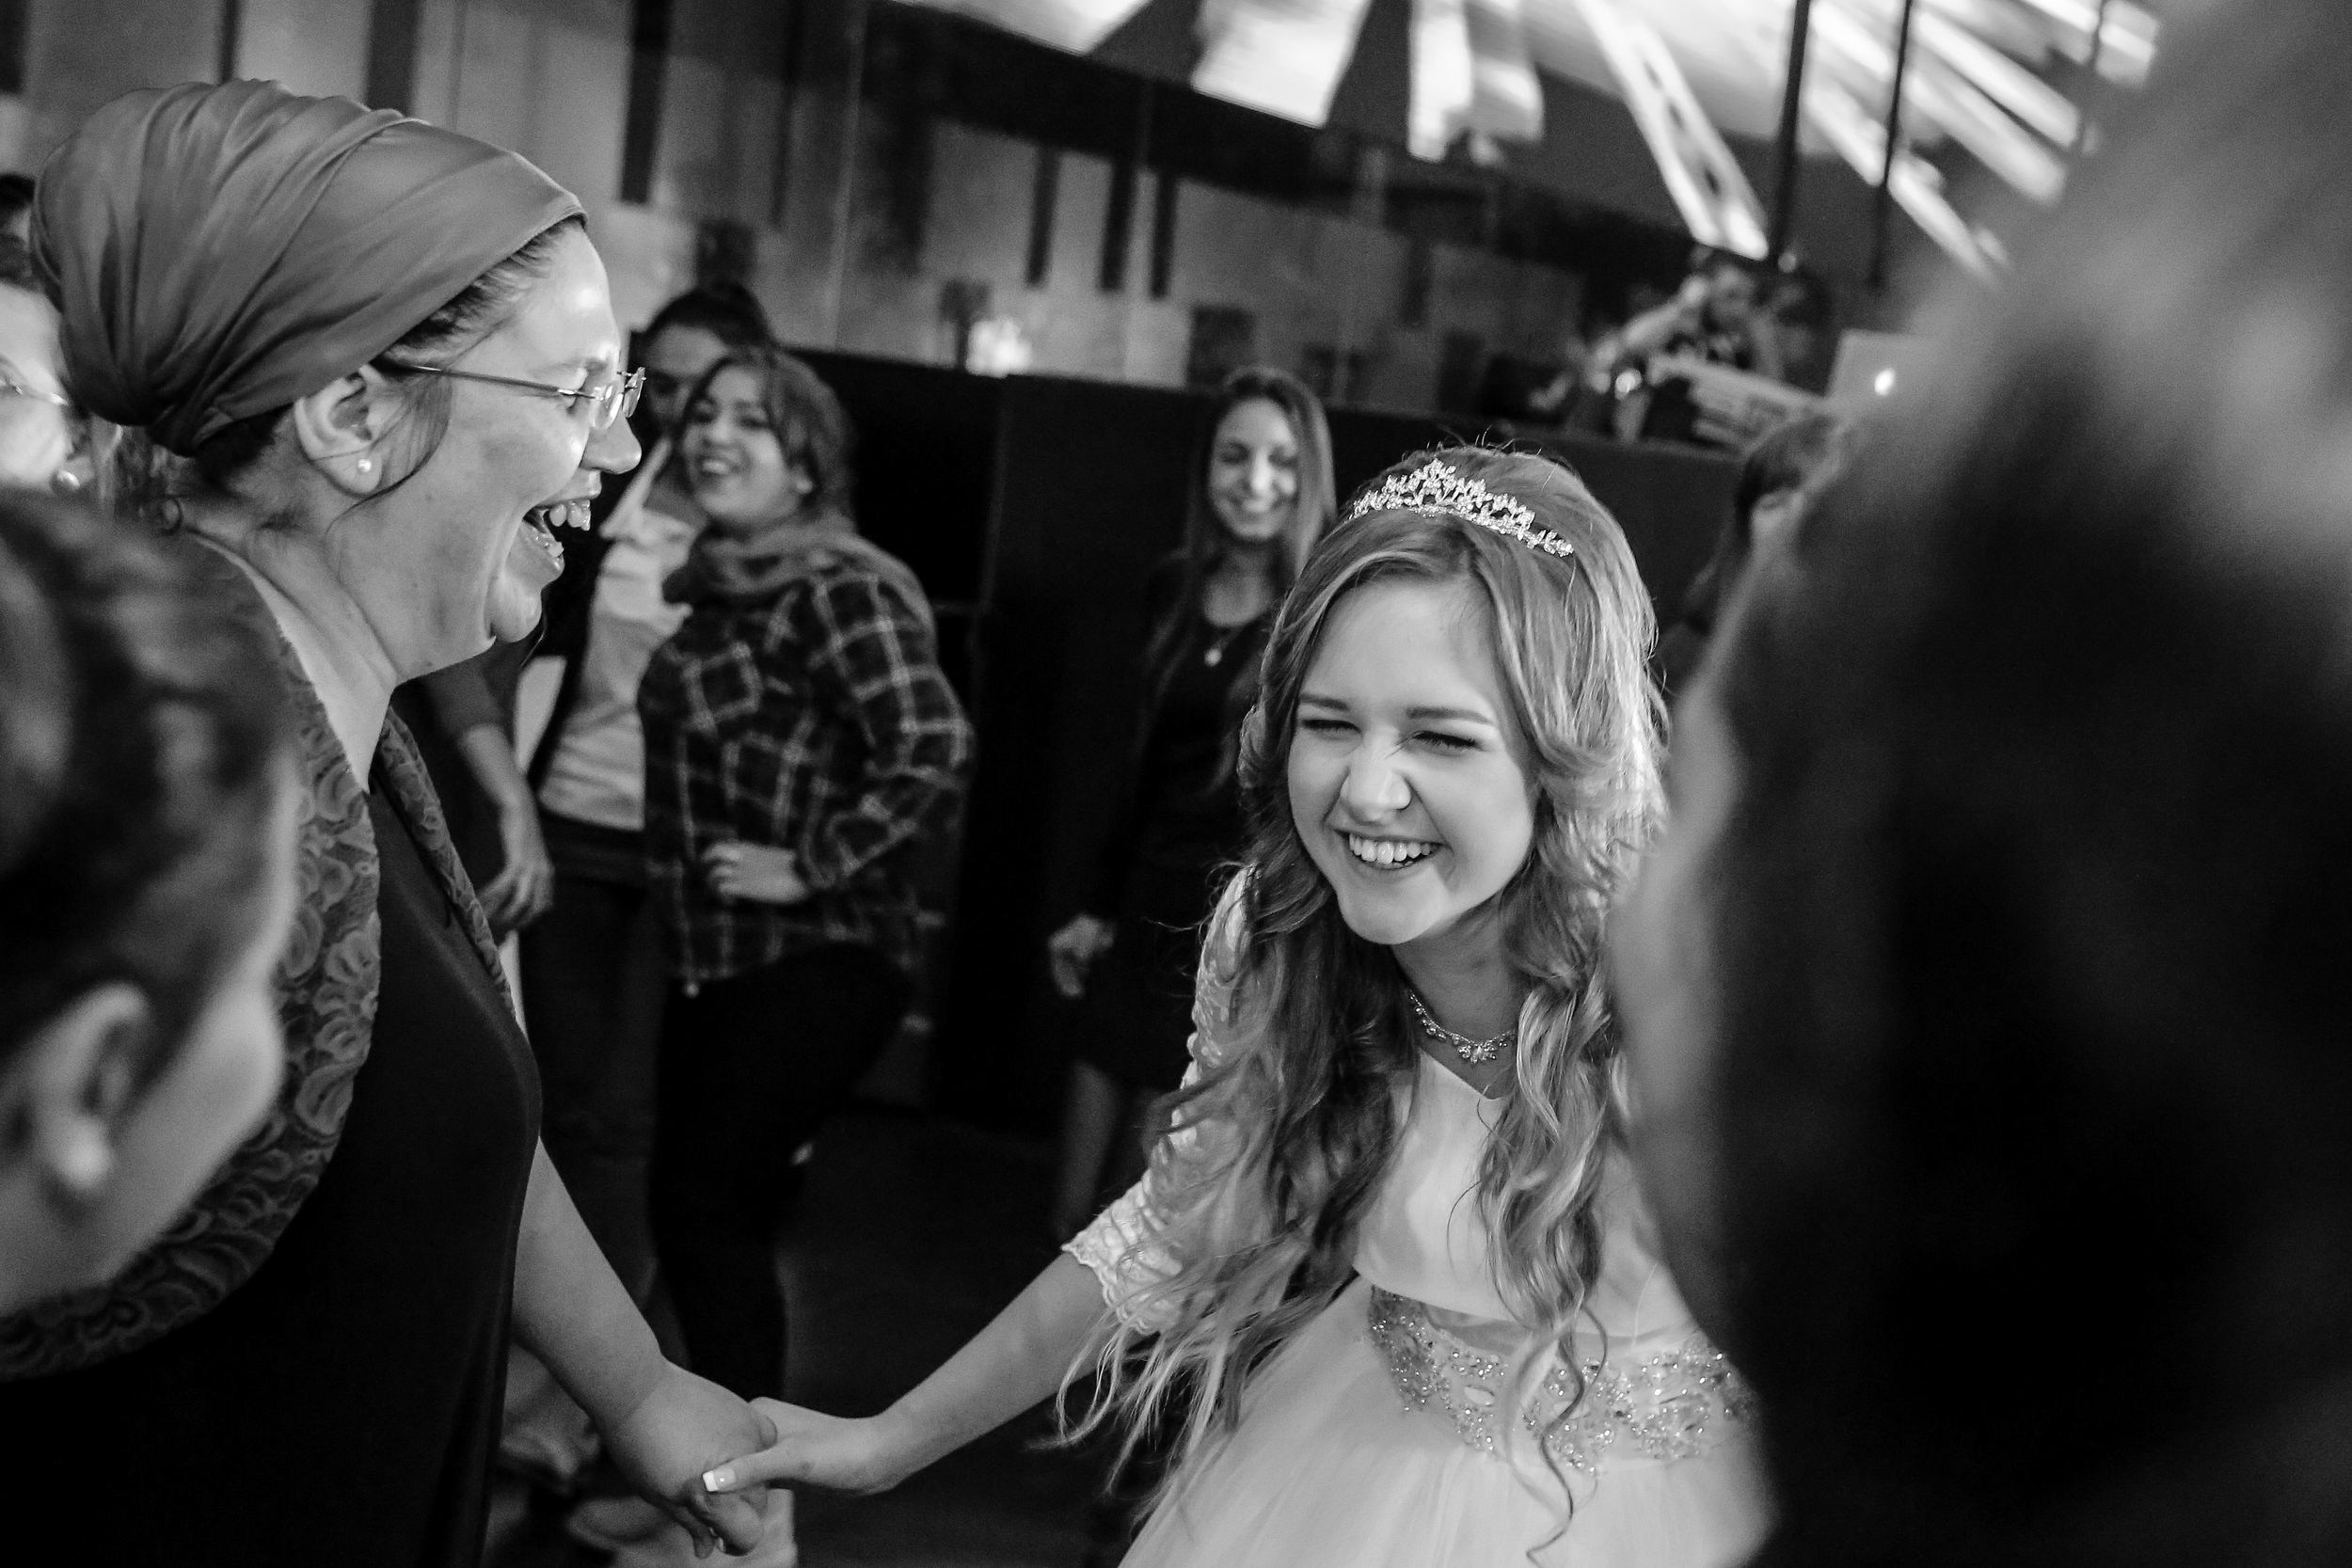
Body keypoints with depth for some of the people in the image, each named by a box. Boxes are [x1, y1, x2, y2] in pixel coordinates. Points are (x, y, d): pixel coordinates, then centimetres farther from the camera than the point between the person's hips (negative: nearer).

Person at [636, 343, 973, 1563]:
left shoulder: (841, 588, -16)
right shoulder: (719, 586, 11)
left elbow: (933, 752, -26)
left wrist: (811, 865, -20)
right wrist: (677, 872, 12)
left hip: (812, 961, -9)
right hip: (719, 954, 9)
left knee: (709, 1207, -4)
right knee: (702, 1206, 13)